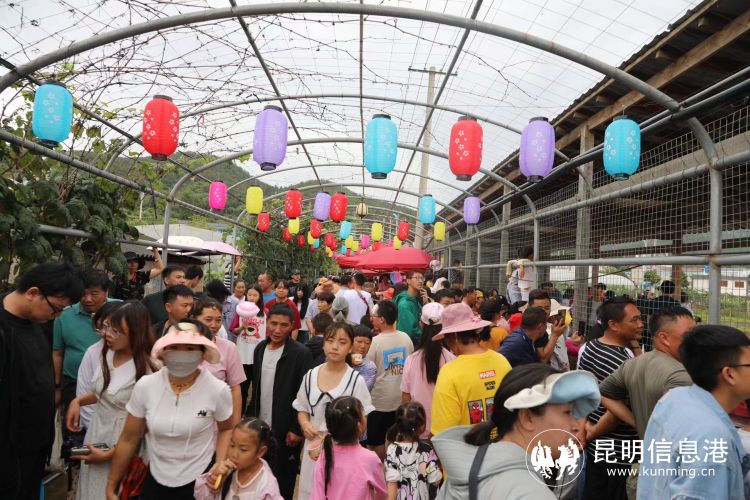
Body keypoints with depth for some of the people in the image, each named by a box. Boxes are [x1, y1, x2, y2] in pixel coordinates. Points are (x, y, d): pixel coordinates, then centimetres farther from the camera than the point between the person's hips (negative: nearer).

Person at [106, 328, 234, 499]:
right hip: (156, 480, 2)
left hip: (200, 482, -2)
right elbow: (128, 440, -1)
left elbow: (226, 429, 1)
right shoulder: (145, 386, -13)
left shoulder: (218, 390, -18)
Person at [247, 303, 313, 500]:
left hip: (285, 430, -5)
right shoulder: (260, 348, 2)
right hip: (260, 426, 5)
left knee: (283, 479, 10)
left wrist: (296, 429, -15)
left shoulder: (301, 354, -17)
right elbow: (255, 387, 11)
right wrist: (251, 416, 10)